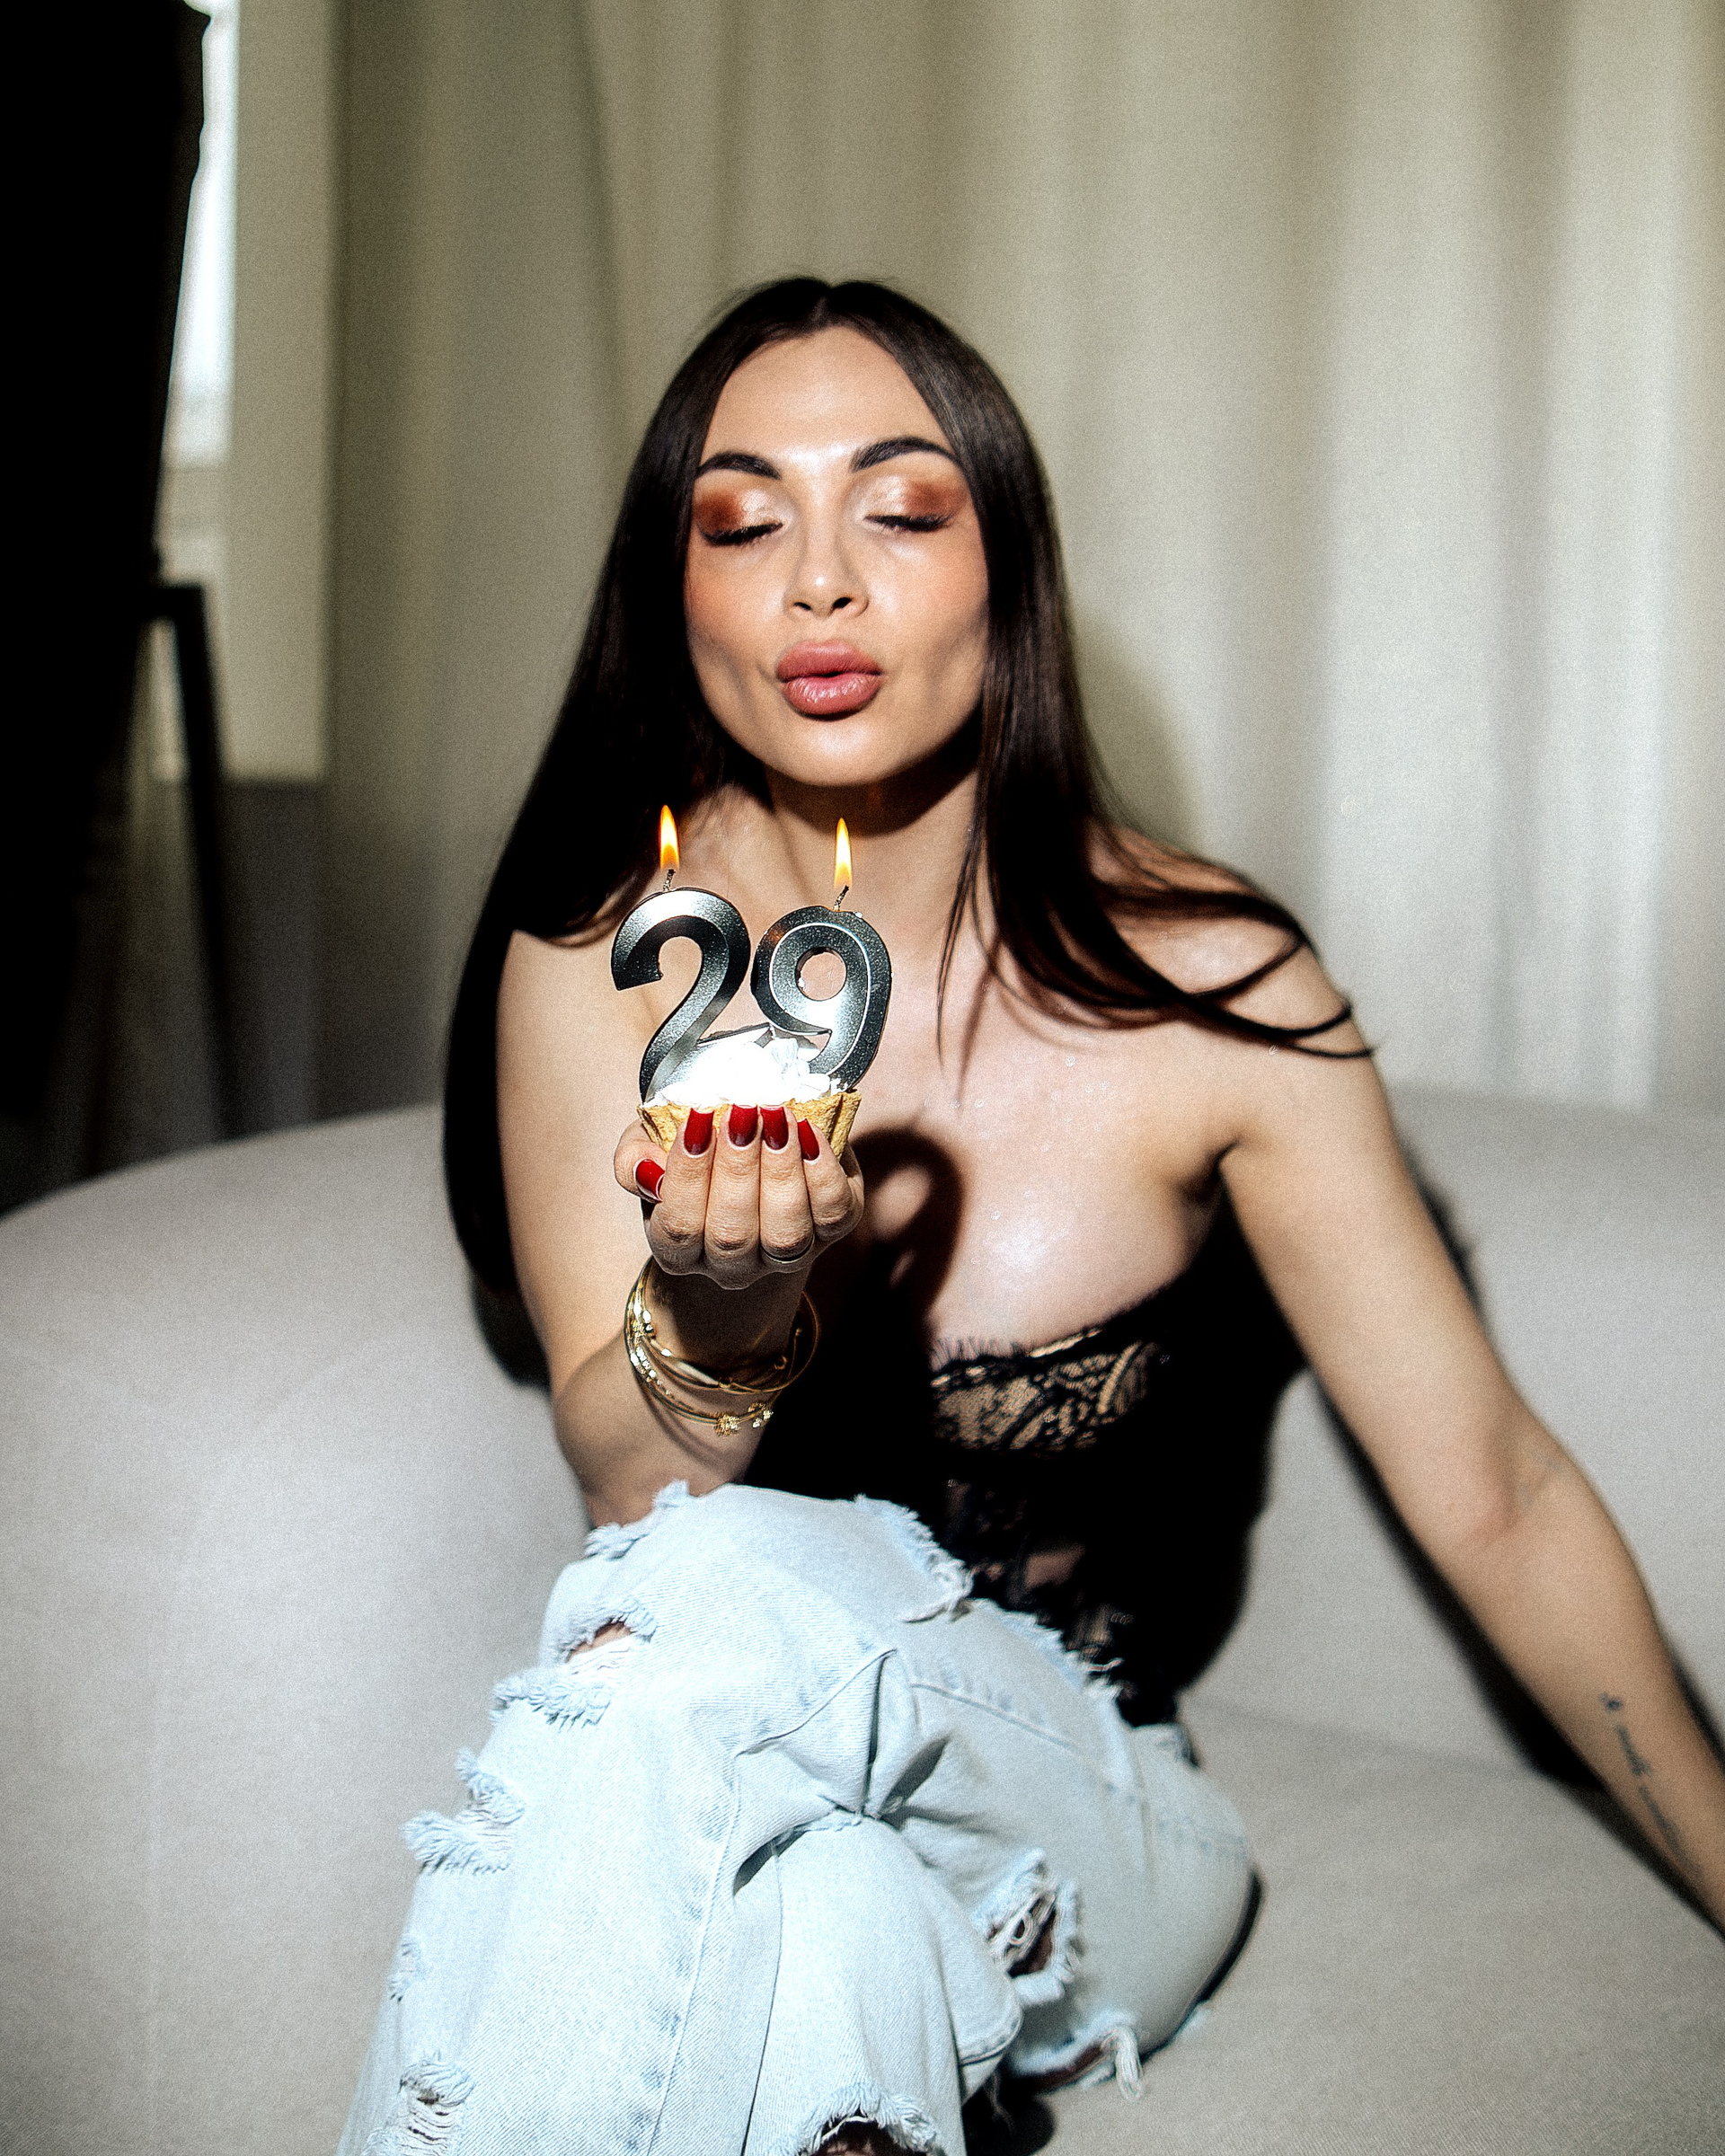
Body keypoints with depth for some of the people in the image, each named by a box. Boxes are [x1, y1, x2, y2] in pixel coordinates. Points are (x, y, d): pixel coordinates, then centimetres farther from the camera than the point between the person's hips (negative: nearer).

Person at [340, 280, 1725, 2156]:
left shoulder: (1204, 994, -11)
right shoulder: (592, 963, -5)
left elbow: (1494, 1499, -5)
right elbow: (629, 1491, -8)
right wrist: (714, 1327, -30)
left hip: (1073, 1803, 0)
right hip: (719, 1782, 1)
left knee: (725, 1596, -33)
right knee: (834, 1932, -35)